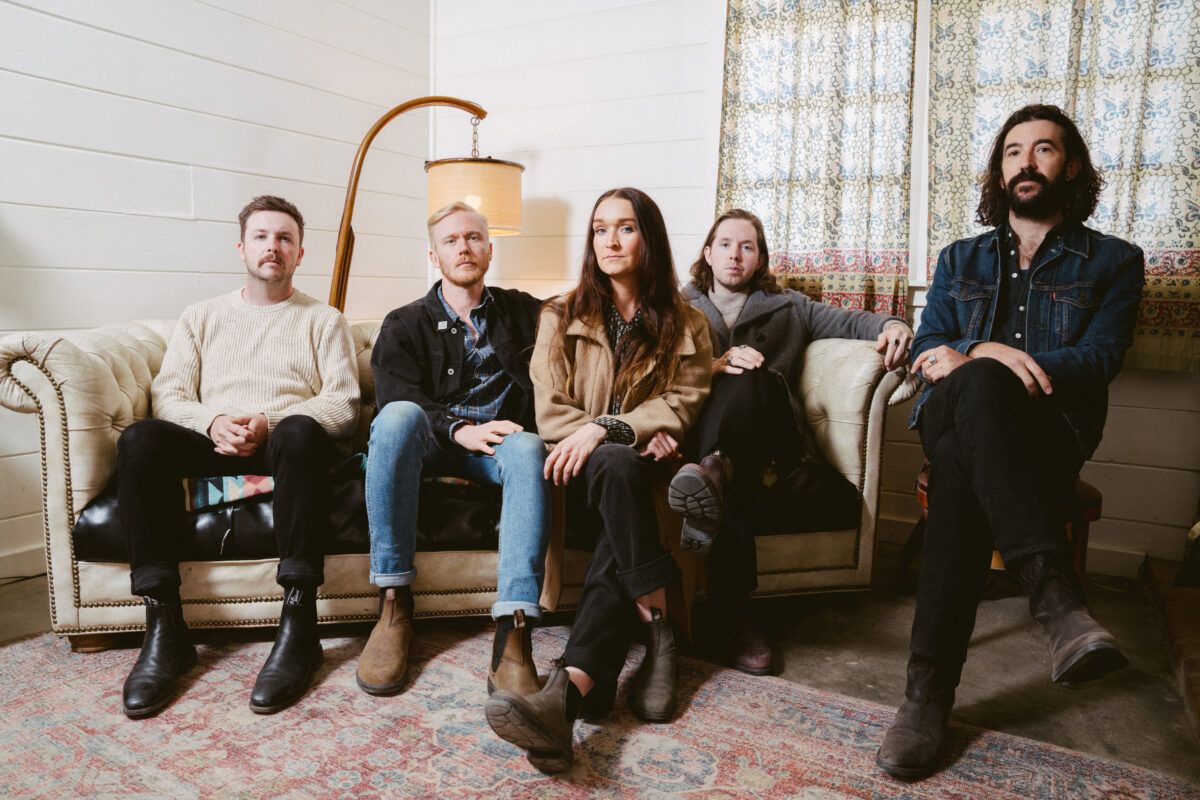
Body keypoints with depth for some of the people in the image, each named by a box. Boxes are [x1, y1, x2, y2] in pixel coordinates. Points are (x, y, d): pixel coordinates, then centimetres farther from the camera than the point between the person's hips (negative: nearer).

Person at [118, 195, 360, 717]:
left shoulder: (323, 320, 15)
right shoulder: (201, 317, 22)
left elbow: (342, 403, 1)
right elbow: (168, 396, 10)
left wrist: (270, 423, -16)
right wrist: (212, 421, -13)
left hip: (291, 444, -2)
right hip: (214, 444, 3)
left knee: (298, 432, -38)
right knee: (140, 439, -28)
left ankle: (298, 626, -37)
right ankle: (163, 627, -26)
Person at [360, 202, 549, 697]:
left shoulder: (522, 312, 17)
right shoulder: (405, 325, 11)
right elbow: (397, 397, -5)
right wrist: (459, 430, -21)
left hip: (496, 449, 1)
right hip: (430, 445, 0)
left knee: (528, 448, -35)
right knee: (399, 417, -35)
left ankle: (512, 638, -46)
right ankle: (394, 605, -31)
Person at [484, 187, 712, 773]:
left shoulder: (684, 325, 13)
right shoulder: (562, 316, 12)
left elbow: (682, 404, -1)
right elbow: (549, 413, 2)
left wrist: (608, 429, -19)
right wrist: (633, 438, -12)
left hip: (644, 469, 1)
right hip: (584, 472, 0)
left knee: (617, 504, -35)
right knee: (617, 466, -37)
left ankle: (569, 687, -45)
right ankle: (657, 632, -35)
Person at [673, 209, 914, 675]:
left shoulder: (788, 308, 28)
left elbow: (848, 322, 20)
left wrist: (891, 325, -3)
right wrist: (712, 367, -11)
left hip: (767, 453, 3)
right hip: (700, 437, -2)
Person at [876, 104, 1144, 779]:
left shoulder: (1113, 261, 15)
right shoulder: (961, 259, 23)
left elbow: (1099, 358, -3)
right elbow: (928, 348, 10)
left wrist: (975, 356, -17)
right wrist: (990, 362, -16)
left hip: (1049, 432, -2)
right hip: (951, 416, 2)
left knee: (961, 462, -40)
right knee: (977, 384, -39)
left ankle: (931, 686, -46)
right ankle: (1057, 594, -47)